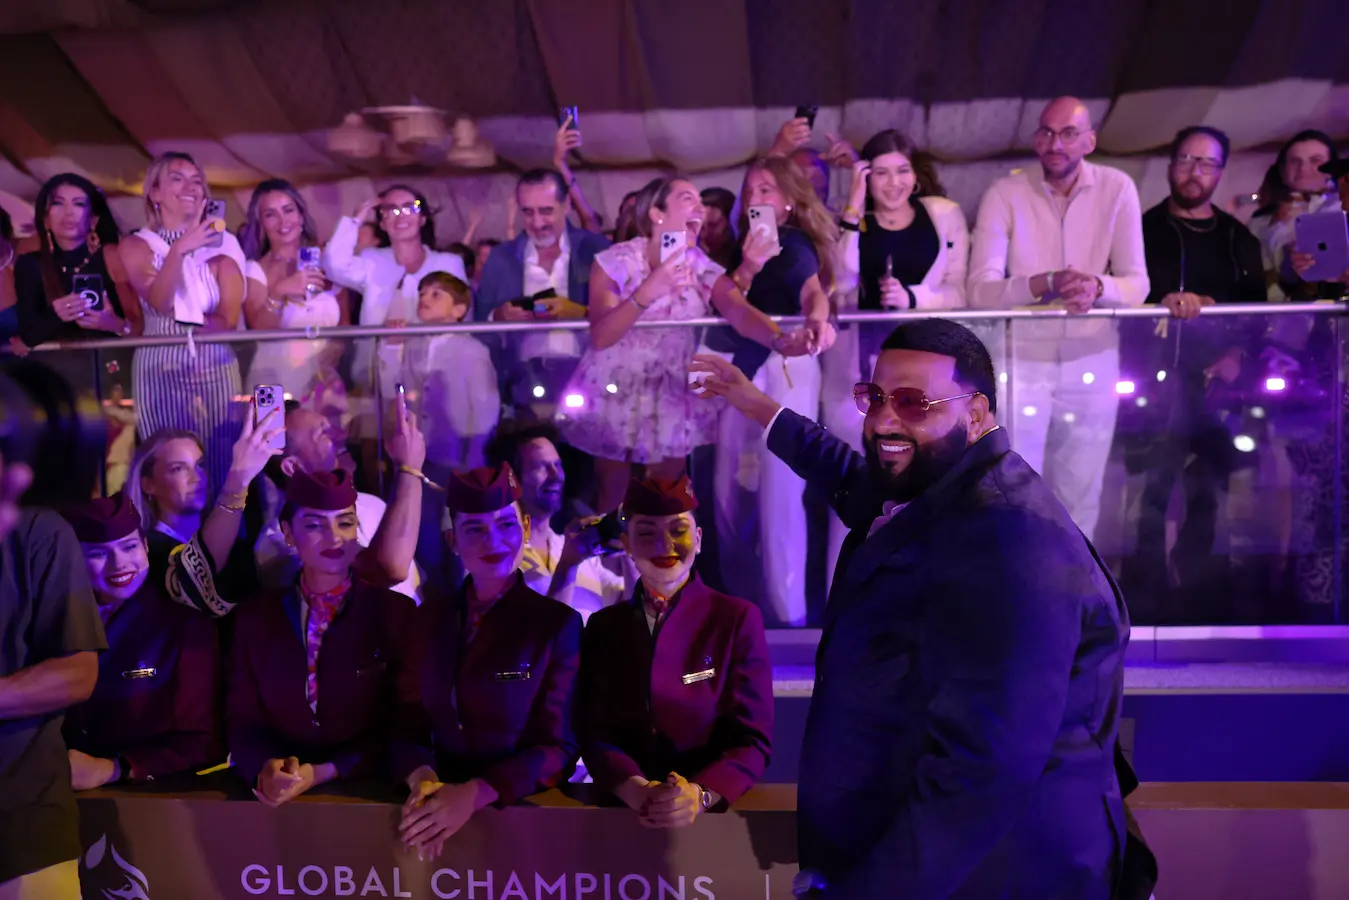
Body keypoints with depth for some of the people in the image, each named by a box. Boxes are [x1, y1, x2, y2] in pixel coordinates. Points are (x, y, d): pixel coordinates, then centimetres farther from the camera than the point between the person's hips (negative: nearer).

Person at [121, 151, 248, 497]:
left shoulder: (222, 243, 4)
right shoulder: (137, 245, 3)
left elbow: (229, 320, -1)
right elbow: (160, 304, -15)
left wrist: (177, 318, -9)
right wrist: (178, 250, -26)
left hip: (216, 369, 1)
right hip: (160, 370, -1)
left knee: (221, 466, 2)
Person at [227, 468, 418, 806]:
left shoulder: (397, 612, -1)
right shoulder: (255, 618, 9)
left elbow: (402, 728, -3)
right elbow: (242, 720, 6)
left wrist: (321, 773, -13)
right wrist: (265, 770, -14)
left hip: (363, 792, -1)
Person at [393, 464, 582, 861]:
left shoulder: (558, 623, -3)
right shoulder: (427, 620, 8)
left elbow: (557, 749, -6)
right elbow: (407, 727, 6)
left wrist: (475, 794, -19)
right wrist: (422, 780, -15)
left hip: (522, 811, -1)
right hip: (440, 803, 2)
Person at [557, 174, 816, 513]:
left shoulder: (702, 268, -6)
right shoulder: (616, 261, -15)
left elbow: (740, 311, -24)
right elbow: (600, 336, -26)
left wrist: (781, 340, -45)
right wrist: (648, 291, -40)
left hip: (671, 397, 3)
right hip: (614, 393, -3)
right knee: (611, 492, 11)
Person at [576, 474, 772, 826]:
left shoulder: (738, 619, 2)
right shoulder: (602, 626, 8)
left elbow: (753, 740, -2)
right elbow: (594, 732, 3)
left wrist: (701, 795, -20)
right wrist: (634, 790, -17)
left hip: (714, 815, -1)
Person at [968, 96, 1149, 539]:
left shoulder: (1117, 189, -3)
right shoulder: (1004, 193, -7)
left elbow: (1137, 284, -6)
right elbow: (980, 289, -15)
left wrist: (1097, 287, -29)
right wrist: (1043, 284, -32)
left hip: (1092, 364, 2)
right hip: (1022, 361, -2)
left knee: (1080, 500, 13)